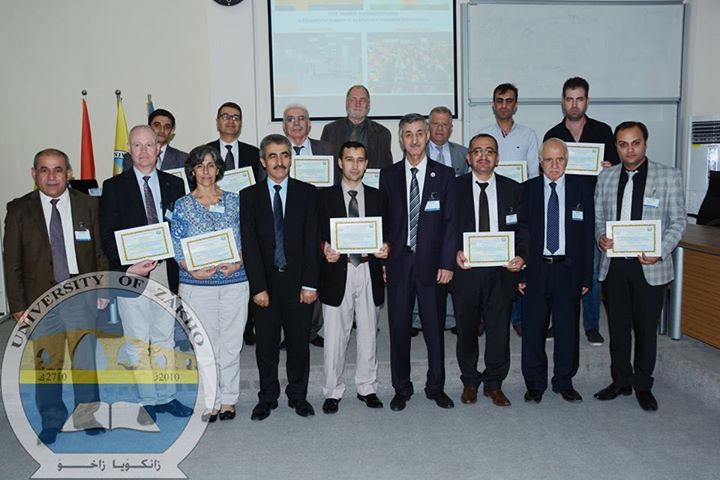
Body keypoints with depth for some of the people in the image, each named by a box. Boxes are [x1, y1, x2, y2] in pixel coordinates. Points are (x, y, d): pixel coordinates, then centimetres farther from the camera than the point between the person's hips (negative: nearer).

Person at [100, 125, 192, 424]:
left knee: (165, 338, 11)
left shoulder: (174, 184, 8)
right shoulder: (114, 186, 1)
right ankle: (147, 401, 16)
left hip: (166, 272, 3)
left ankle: (166, 397, 22)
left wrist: (180, 271, -3)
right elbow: (107, 235, -1)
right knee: (137, 340, 4)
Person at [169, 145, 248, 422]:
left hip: (235, 283, 1)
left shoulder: (234, 201, 7)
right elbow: (177, 248, 1)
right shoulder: (182, 206, 4)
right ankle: (210, 401, 19)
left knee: (231, 345, 7)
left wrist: (237, 264, -11)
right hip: (197, 286, -1)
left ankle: (229, 399, 22)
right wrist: (192, 270, -16)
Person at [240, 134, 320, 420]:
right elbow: (249, 245, -3)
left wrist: (310, 284, -8)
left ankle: (298, 396, 25)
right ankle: (267, 398, 25)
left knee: (299, 341, 9)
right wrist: (258, 287, -10)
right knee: (266, 343, 9)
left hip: (298, 281, 0)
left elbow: (311, 240, -2)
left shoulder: (307, 193, 3)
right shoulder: (249, 196, 3)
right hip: (265, 283, 0)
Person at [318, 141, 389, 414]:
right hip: (337, 272, -2)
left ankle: (366, 388, 25)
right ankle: (333, 392, 17)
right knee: (334, 337, 2)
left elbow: (386, 233, 11)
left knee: (368, 334, 11)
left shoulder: (377, 197, 10)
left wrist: (385, 248, -9)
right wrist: (325, 249, -17)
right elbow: (319, 234, 2)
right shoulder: (325, 196, 4)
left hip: (369, 272, 2)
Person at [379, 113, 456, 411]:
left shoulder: (444, 174, 4)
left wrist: (447, 262, -6)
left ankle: (436, 387, 24)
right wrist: (382, 260, -1)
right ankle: (402, 388, 22)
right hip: (398, 262, 1)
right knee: (399, 327, 6)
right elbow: (382, 219, 6)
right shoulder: (388, 175, 7)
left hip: (432, 263, -1)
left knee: (434, 327, 8)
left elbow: (451, 221, 1)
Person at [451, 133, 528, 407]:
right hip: (465, 269, -1)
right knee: (466, 330, 10)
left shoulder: (513, 189, 7)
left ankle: (494, 384, 25)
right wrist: (455, 252, -15)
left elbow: (523, 228, 5)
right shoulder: (455, 187, 3)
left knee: (499, 330, 7)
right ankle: (470, 382, 28)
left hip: (501, 270, 1)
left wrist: (521, 256, -11)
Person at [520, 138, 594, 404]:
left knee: (568, 328, 9)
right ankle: (535, 383, 22)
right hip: (536, 269, 0)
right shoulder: (526, 190, 0)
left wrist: (587, 276, -1)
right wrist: (519, 272, -5)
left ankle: (564, 382, 27)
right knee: (533, 328, 6)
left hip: (569, 270, 1)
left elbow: (588, 235, 3)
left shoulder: (582, 189, 2)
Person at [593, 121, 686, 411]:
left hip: (650, 266, -2)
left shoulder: (669, 176, -1)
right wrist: (601, 237, -10)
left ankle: (643, 385, 24)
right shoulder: (606, 178, 7)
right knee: (618, 327, 12)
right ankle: (621, 381, 27)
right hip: (614, 265, 3)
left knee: (646, 328, 7)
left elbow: (678, 221, -2)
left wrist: (660, 252, -16)